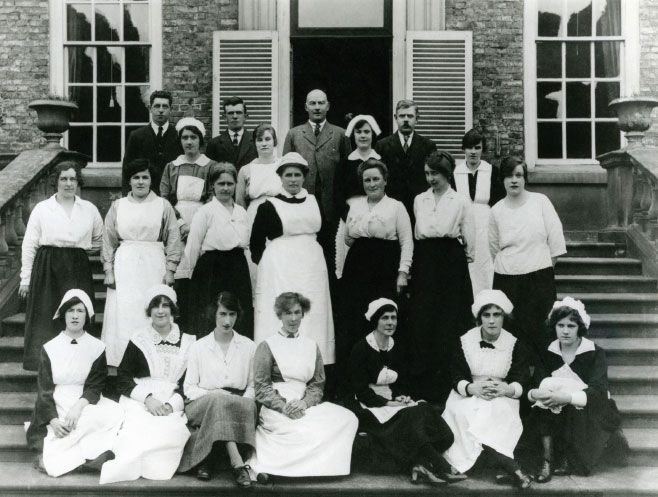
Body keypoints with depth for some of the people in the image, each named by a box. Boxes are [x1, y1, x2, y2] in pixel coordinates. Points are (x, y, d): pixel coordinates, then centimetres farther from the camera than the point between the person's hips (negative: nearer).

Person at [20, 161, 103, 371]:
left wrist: (83, 246, 7)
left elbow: (101, 240, 22)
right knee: (46, 319, -2)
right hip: (47, 269, -1)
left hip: (78, 271, 1)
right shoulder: (42, 208, 3)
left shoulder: (89, 209, 8)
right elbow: (29, 245, 3)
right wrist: (25, 278, 0)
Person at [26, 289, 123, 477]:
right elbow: (44, 389, 0)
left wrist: (79, 406, -23)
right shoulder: (50, 348, 5)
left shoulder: (97, 348, 6)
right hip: (56, 406, -2)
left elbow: (95, 385, -2)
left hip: (85, 403, 2)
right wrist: (53, 419, -18)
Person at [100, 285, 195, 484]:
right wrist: (147, 398, -11)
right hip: (139, 401, -1)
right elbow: (122, 379, 6)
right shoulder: (139, 339, 10)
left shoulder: (187, 342, 12)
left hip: (172, 405, 1)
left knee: (170, 430, -29)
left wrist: (171, 404, -10)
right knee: (141, 428, -32)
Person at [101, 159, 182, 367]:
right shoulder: (118, 206, 9)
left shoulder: (163, 205, 5)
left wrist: (170, 270, -2)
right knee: (123, 316, -1)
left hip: (154, 266, -1)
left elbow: (173, 239, 4)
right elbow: (108, 240, 10)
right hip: (124, 266, 1)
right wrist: (108, 270, 4)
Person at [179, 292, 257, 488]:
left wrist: (242, 401, -11)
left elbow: (253, 385, 11)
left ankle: (207, 458, -31)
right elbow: (189, 388, 7)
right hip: (204, 404, -1)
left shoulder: (249, 346, 12)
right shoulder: (199, 347, 10)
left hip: (238, 405, 1)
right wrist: (212, 394, -13)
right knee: (218, 400, -36)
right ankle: (238, 463, -44)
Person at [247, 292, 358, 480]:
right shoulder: (267, 346, 6)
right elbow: (261, 386, -1)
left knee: (347, 418, -21)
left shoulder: (312, 347, 17)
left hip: (306, 406, 5)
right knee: (303, 430, -33)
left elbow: (317, 384, 11)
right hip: (275, 408, -4)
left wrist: (305, 403, -10)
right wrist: (283, 406, -16)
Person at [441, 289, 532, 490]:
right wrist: (473, 388, -25)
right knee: (464, 414, -34)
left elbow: (523, 382, -5)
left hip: (502, 400, 0)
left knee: (496, 412, -35)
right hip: (468, 397, 0)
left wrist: (507, 389, -28)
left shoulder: (514, 345, 2)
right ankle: (509, 465, -42)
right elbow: (456, 379, -3)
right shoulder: (465, 342, 2)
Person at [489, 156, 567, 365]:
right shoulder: (496, 211, 3)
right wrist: (510, 266, 13)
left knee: (539, 330, 0)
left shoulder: (540, 201, -1)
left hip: (539, 277, -1)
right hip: (507, 280, 1)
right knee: (512, 332, 1)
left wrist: (547, 266, 4)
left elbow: (555, 237, 1)